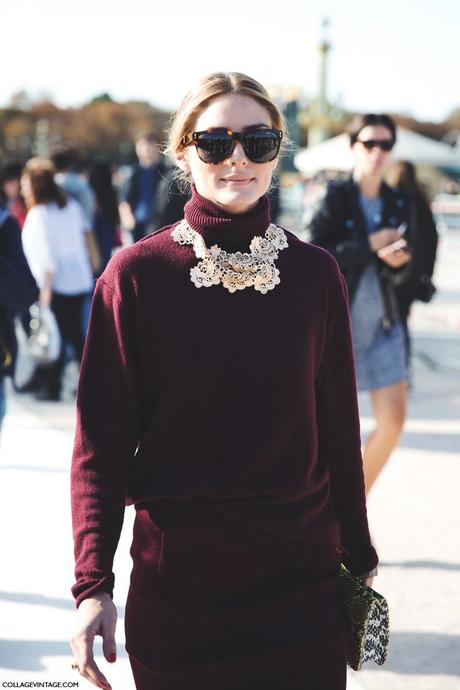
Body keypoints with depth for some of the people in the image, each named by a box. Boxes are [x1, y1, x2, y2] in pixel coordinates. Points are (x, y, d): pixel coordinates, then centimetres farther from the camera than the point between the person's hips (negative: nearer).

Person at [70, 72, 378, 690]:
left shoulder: (315, 274, 1)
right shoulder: (138, 273, -5)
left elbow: (340, 431, 7)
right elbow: (102, 441, -5)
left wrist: (359, 558, 10)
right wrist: (92, 585, -11)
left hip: (302, 581, 2)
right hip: (176, 583, -1)